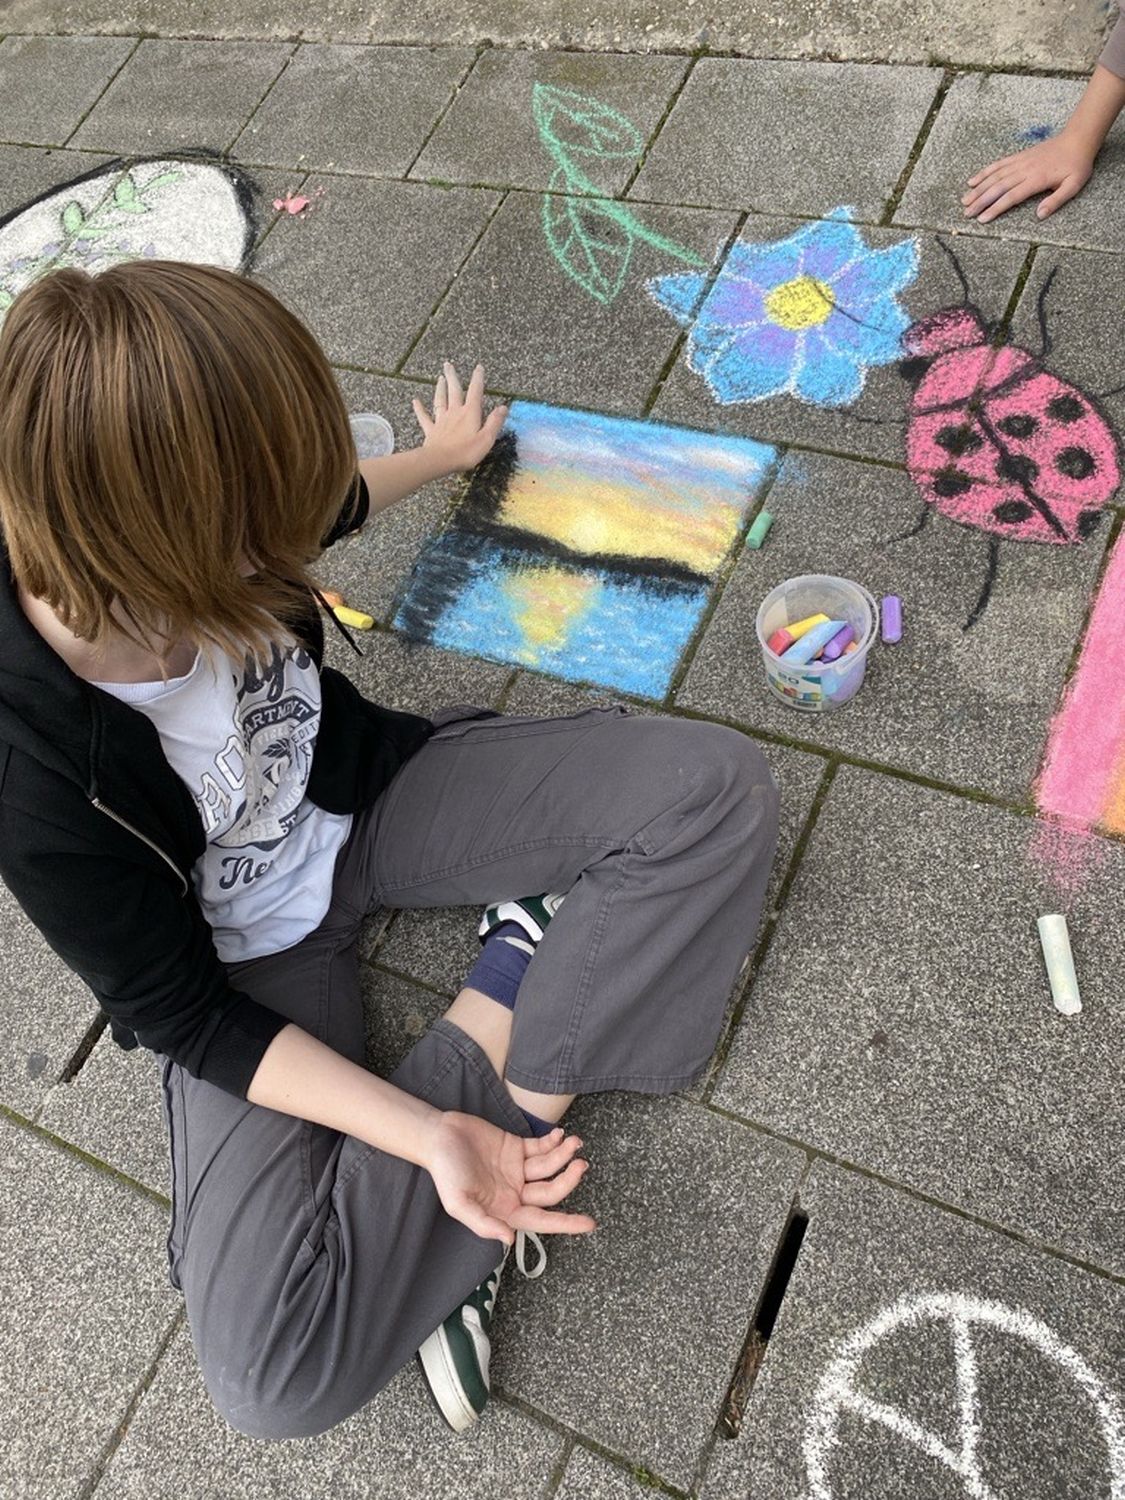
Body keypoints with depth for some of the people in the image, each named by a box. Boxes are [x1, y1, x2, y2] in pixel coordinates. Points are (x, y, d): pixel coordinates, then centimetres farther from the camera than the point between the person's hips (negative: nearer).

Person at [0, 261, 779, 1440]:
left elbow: (327, 505, 7)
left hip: (362, 795, 4)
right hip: (246, 965, -3)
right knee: (272, 1374, -22)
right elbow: (184, 1019, -19)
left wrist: (442, 454, 26)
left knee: (716, 785, -14)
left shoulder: (169, 555, -20)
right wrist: (428, 1136, -28)